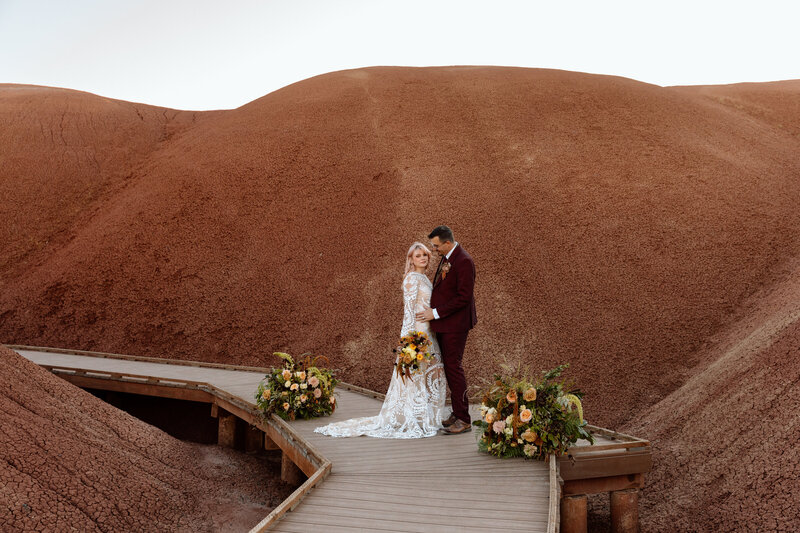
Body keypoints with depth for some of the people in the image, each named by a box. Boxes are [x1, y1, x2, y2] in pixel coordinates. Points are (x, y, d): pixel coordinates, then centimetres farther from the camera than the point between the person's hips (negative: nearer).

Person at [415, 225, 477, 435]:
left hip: (455, 323, -9)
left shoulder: (463, 261, -18)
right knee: (449, 367, 12)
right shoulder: (446, 258, 12)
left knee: (453, 367, -6)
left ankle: (463, 420, 2)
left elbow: (464, 297, -21)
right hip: (444, 323, 9)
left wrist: (436, 313, -17)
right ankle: (457, 413, 21)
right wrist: (433, 312, 9)